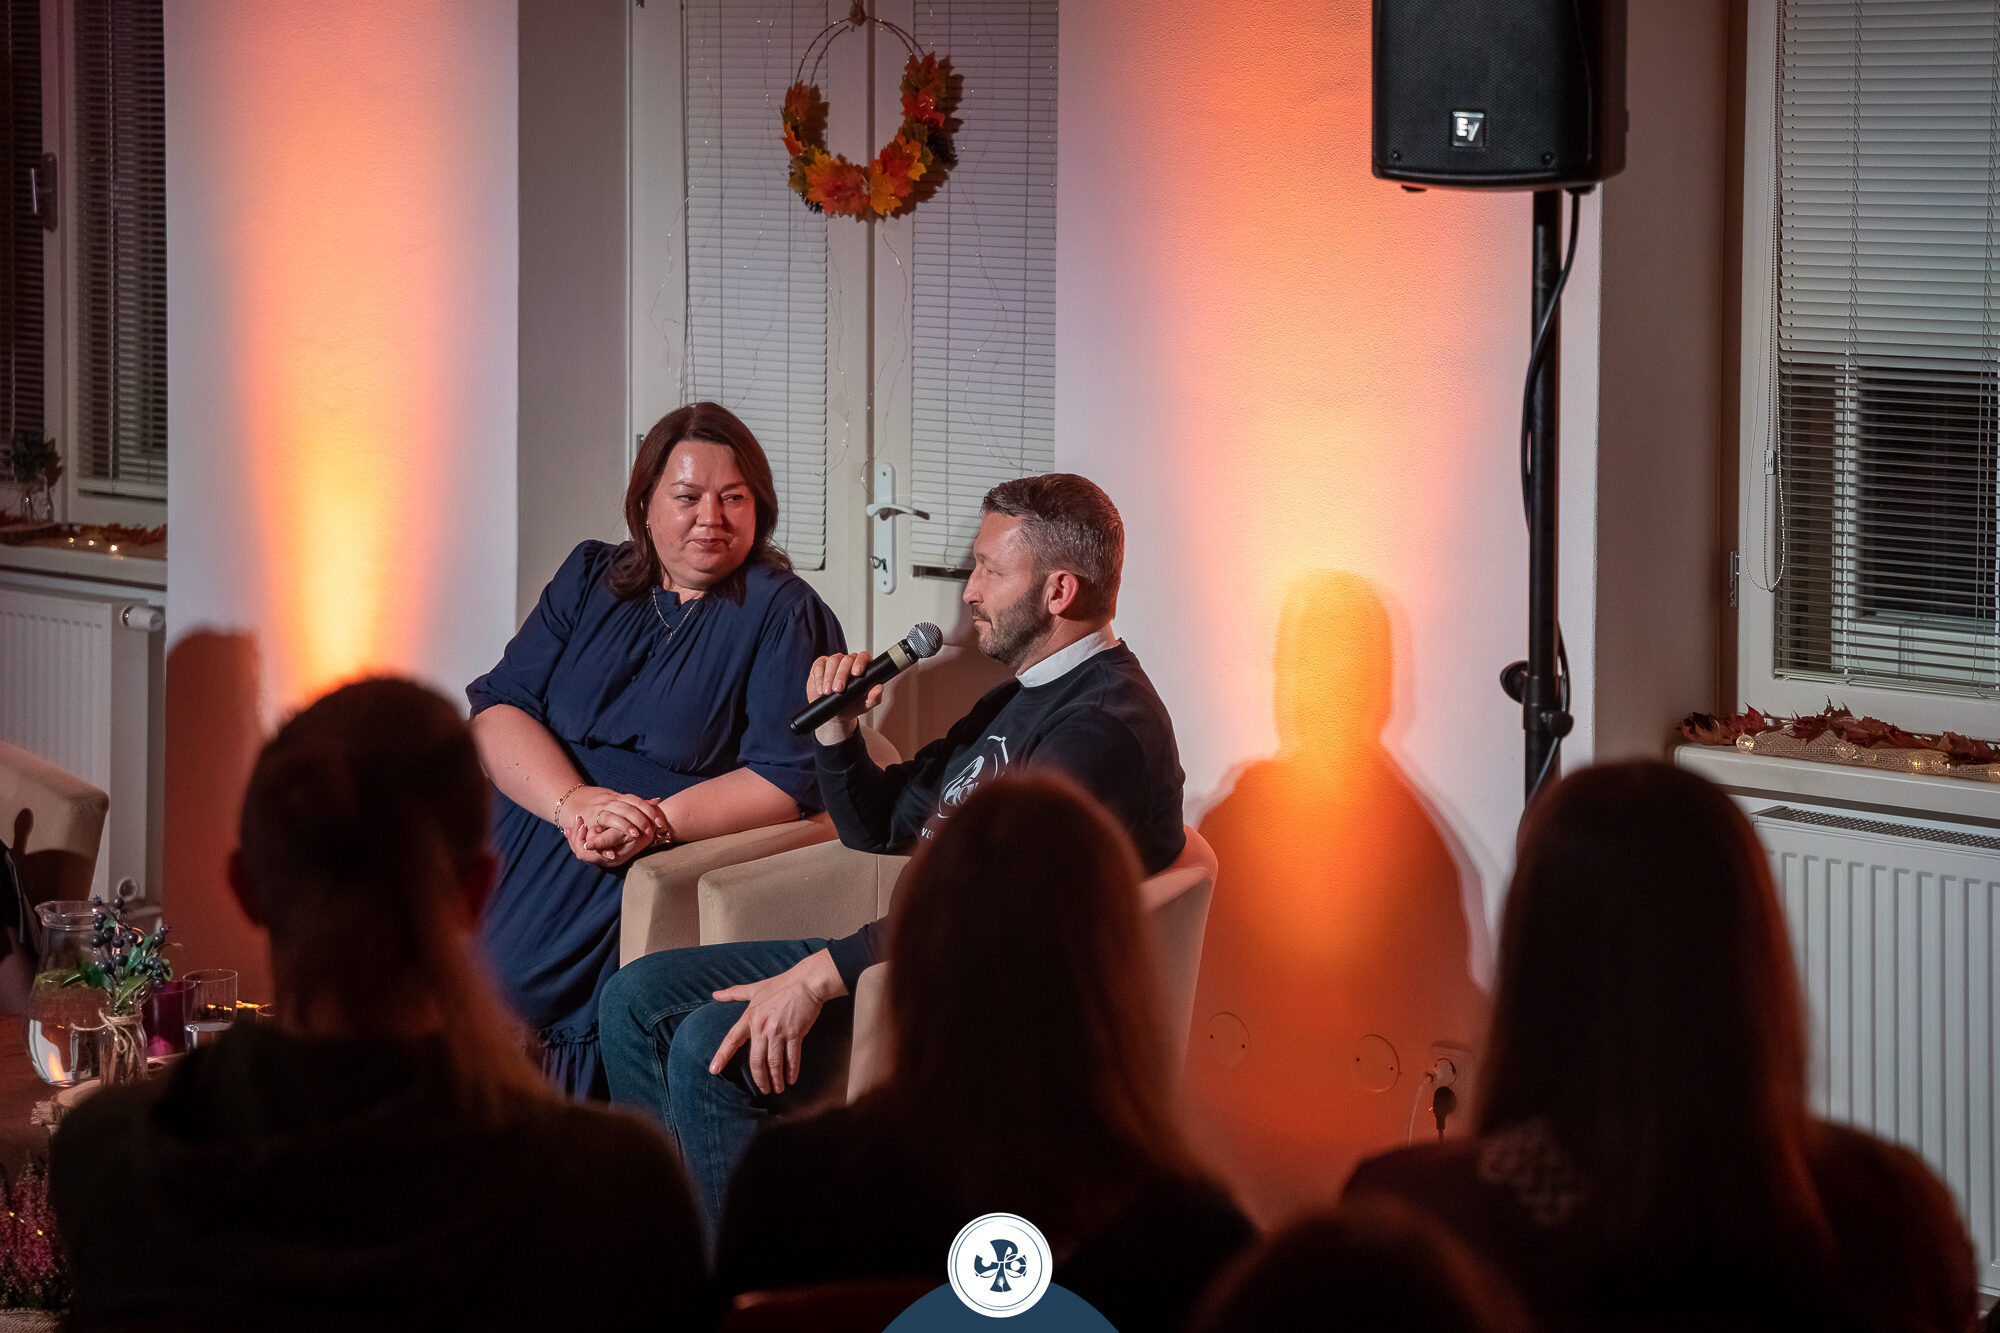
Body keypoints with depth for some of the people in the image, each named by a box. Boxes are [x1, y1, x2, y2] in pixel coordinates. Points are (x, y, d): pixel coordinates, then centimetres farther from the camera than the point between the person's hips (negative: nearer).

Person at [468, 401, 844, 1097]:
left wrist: (655, 824, -19)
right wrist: (573, 802, -14)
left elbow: (789, 779, -7)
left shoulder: (784, 614, 3)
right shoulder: (590, 579, 16)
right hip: (526, 822, 5)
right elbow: (498, 706, 6)